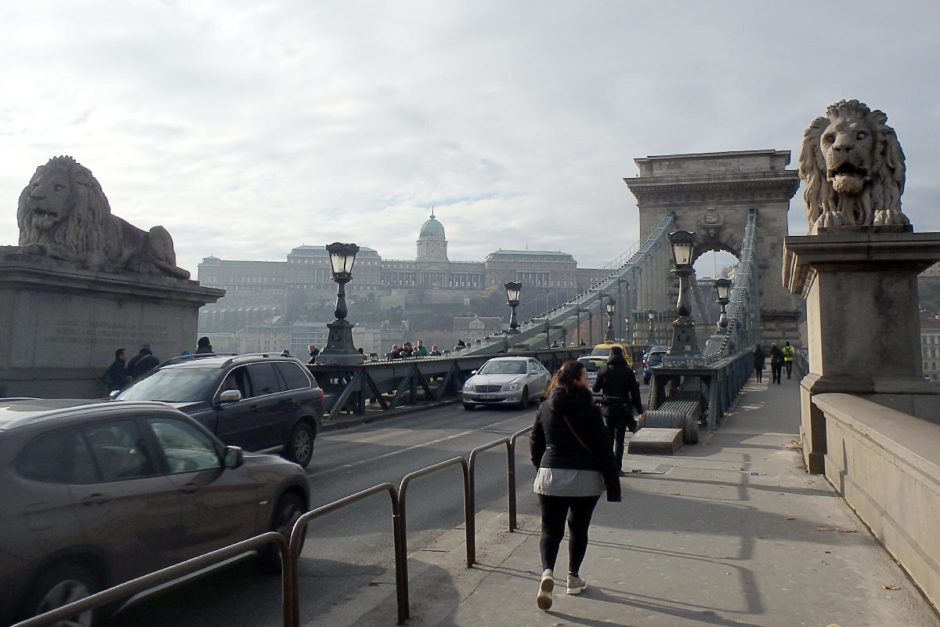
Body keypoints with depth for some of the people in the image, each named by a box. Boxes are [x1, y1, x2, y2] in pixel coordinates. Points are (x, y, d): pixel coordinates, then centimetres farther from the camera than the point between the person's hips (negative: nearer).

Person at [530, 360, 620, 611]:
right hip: (585, 478, -2)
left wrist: (542, 468, 24)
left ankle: (547, 572, -16)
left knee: (551, 530, 6)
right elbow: (602, 447, -9)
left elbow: (535, 444, 10)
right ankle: (573, 578, 25)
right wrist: (612, 482, -3)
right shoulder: (588, 410, -10)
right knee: (578, 528, 17)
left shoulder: (545, 408, 2)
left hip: (551, 476, 2)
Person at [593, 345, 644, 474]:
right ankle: (617, 467, 2)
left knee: (608, 438, 13)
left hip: (608, 409, 1)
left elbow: (596, 388, 4)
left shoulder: (604, 371, -4)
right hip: (623, 409, -1)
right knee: (619, 439, 4)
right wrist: (640, 410, 0)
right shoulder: (628, 371, -5)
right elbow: (635, 392, -5)